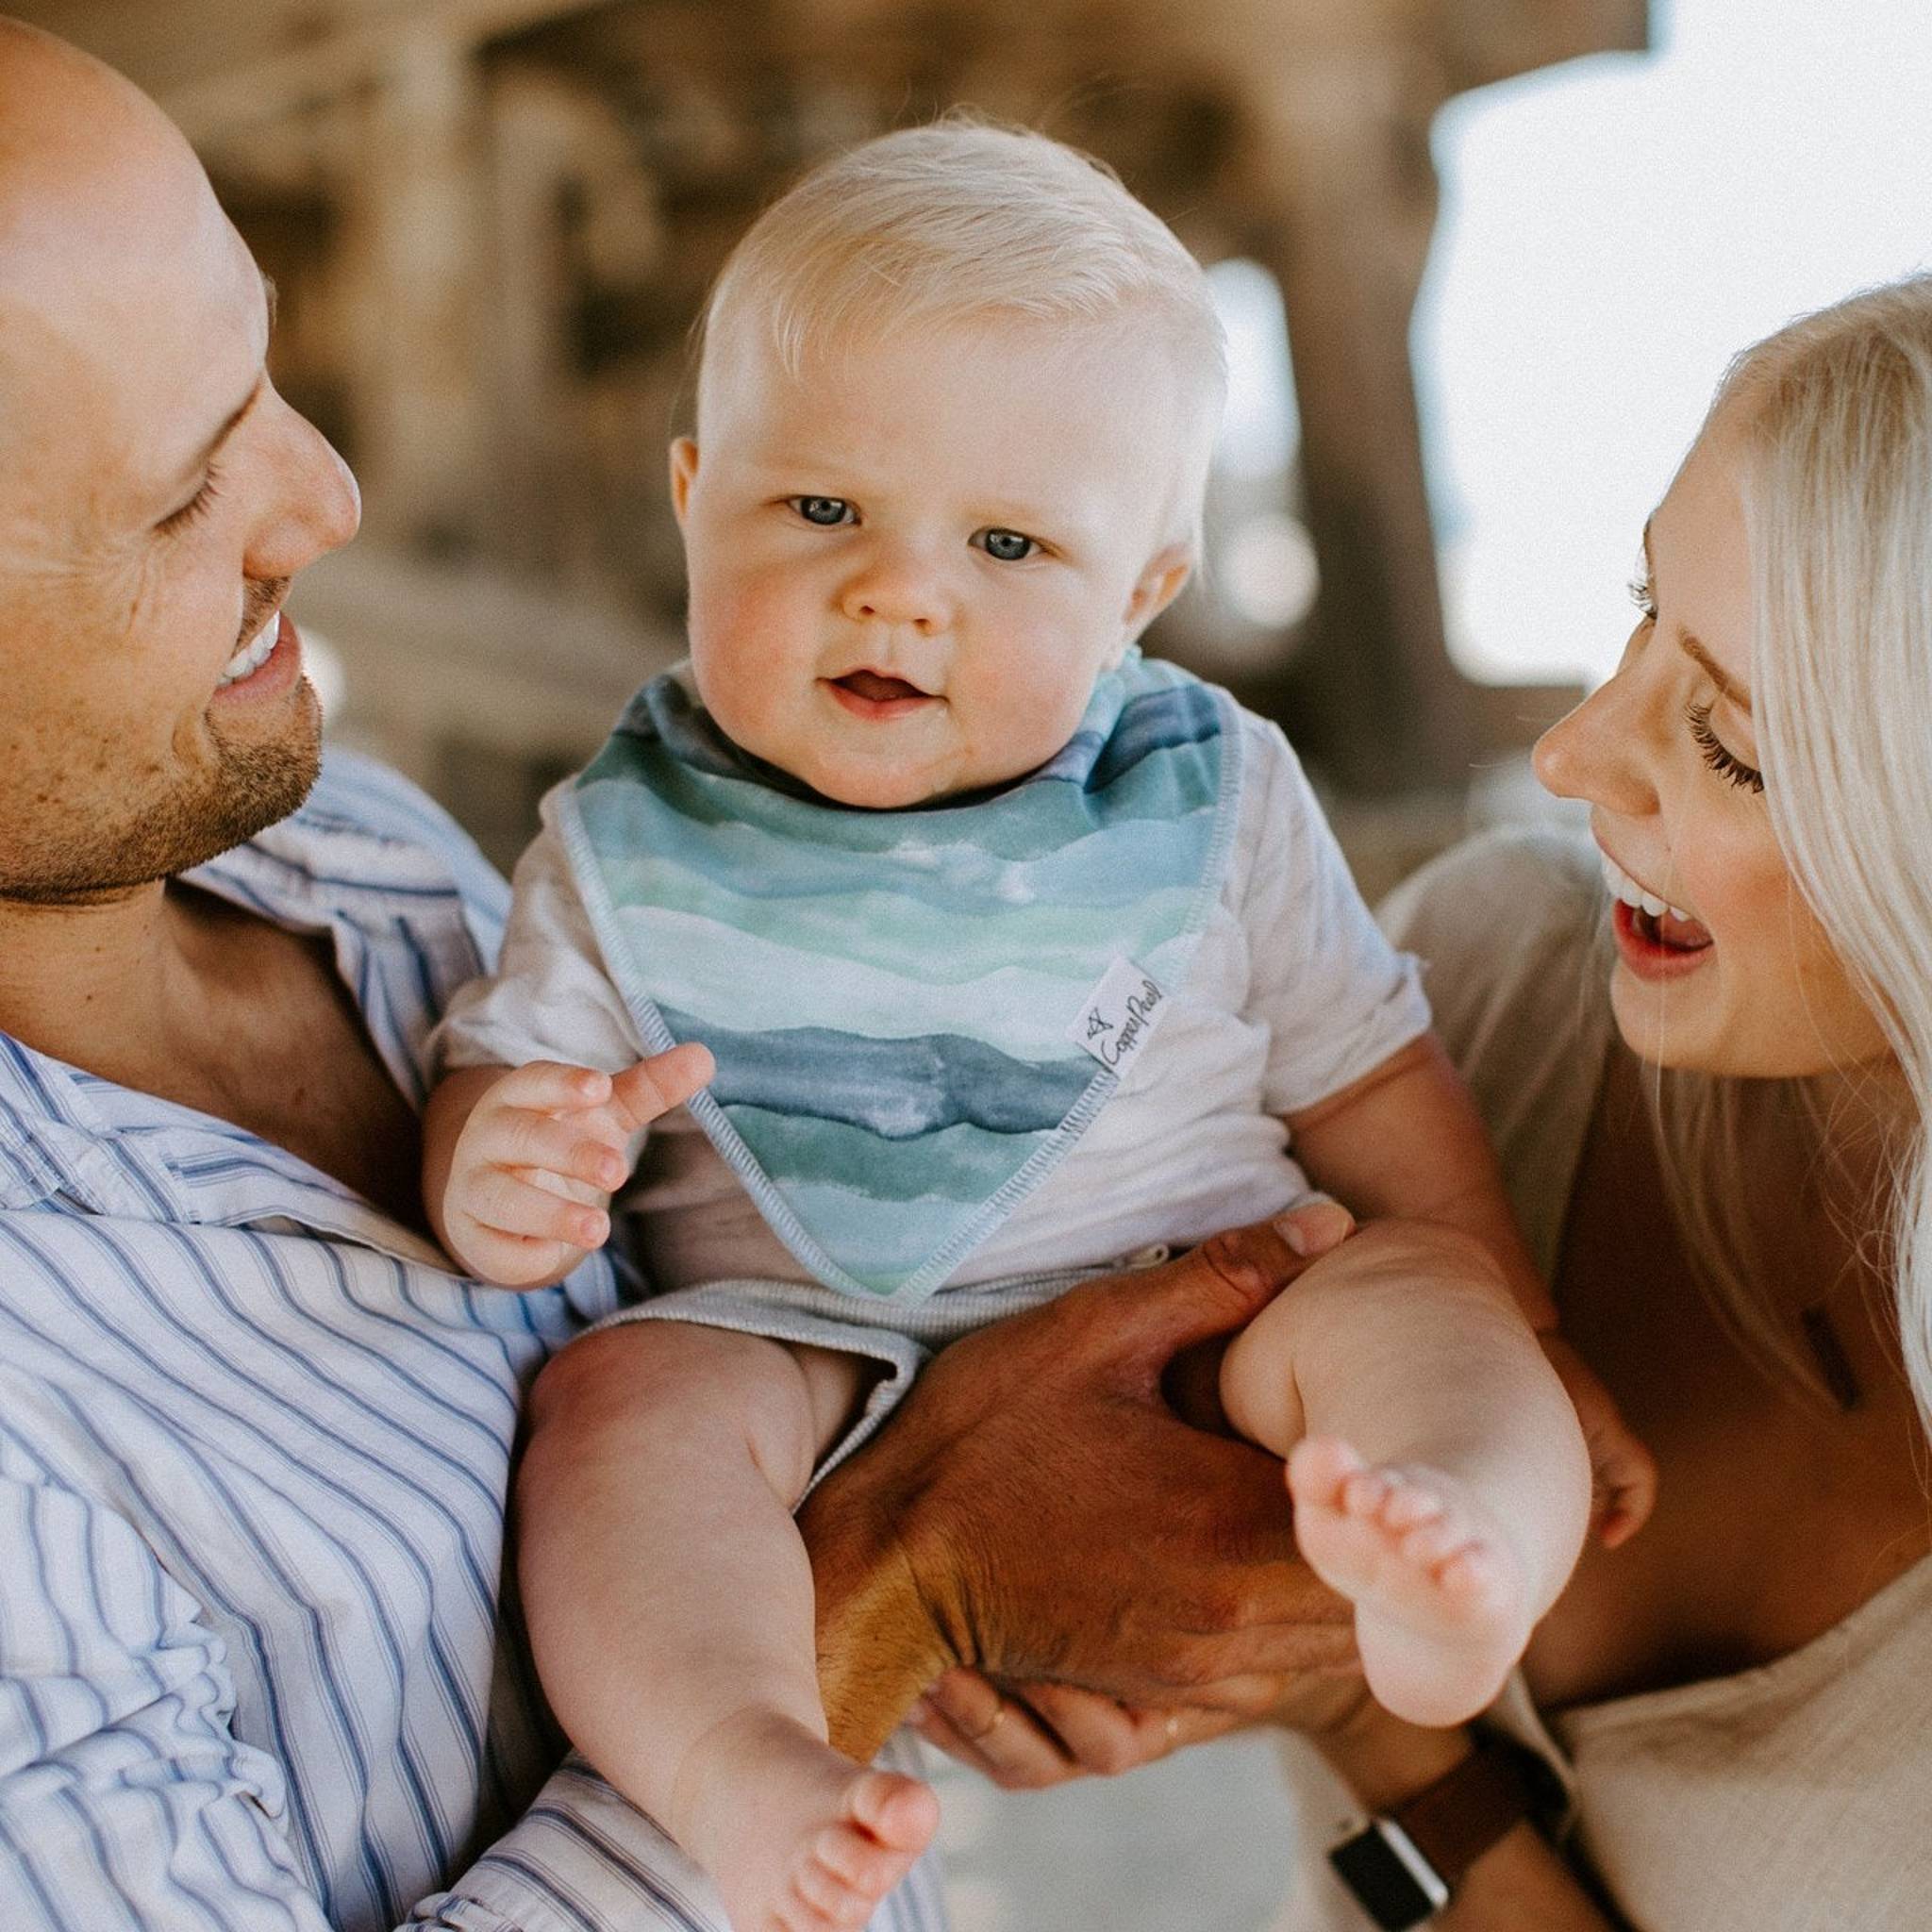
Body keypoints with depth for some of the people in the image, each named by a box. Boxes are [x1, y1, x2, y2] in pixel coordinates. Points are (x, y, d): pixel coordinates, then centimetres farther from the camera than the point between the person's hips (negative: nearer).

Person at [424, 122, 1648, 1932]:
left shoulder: (1215, 803, 3)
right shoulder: (628, 848, 2)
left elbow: (1364, 1076, 10)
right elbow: (493, 1069, 5)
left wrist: (1501, 1327, 3)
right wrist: (497, 1172, -19)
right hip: (809, 1350, 0)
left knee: (1409, 1311, -23)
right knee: (636, 1403, -27)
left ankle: (1462, 1559, -49)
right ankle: (741, 1772, -44)